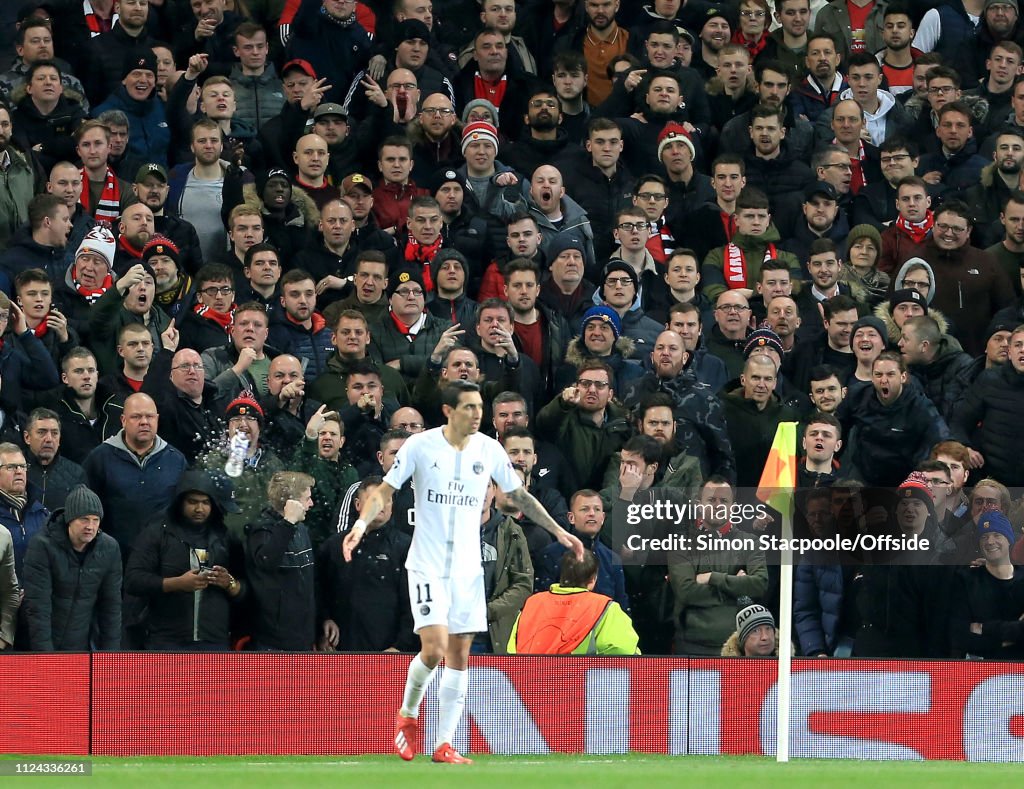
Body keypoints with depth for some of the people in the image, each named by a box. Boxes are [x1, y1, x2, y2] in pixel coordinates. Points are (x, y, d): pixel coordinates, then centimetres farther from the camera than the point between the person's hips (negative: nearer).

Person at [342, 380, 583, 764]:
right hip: (428, 566, -4)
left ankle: (444, 745, 7)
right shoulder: (420, 446, -8)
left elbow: (518, 496, 15)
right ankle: (407, 715, 11)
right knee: (434, 649, -16)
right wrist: (361, 523, -21)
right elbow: (385, 490, -4)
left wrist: (558, 531, 12)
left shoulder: (489, 450, 3)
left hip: (468, 568, 4)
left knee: (459, 656, 2)